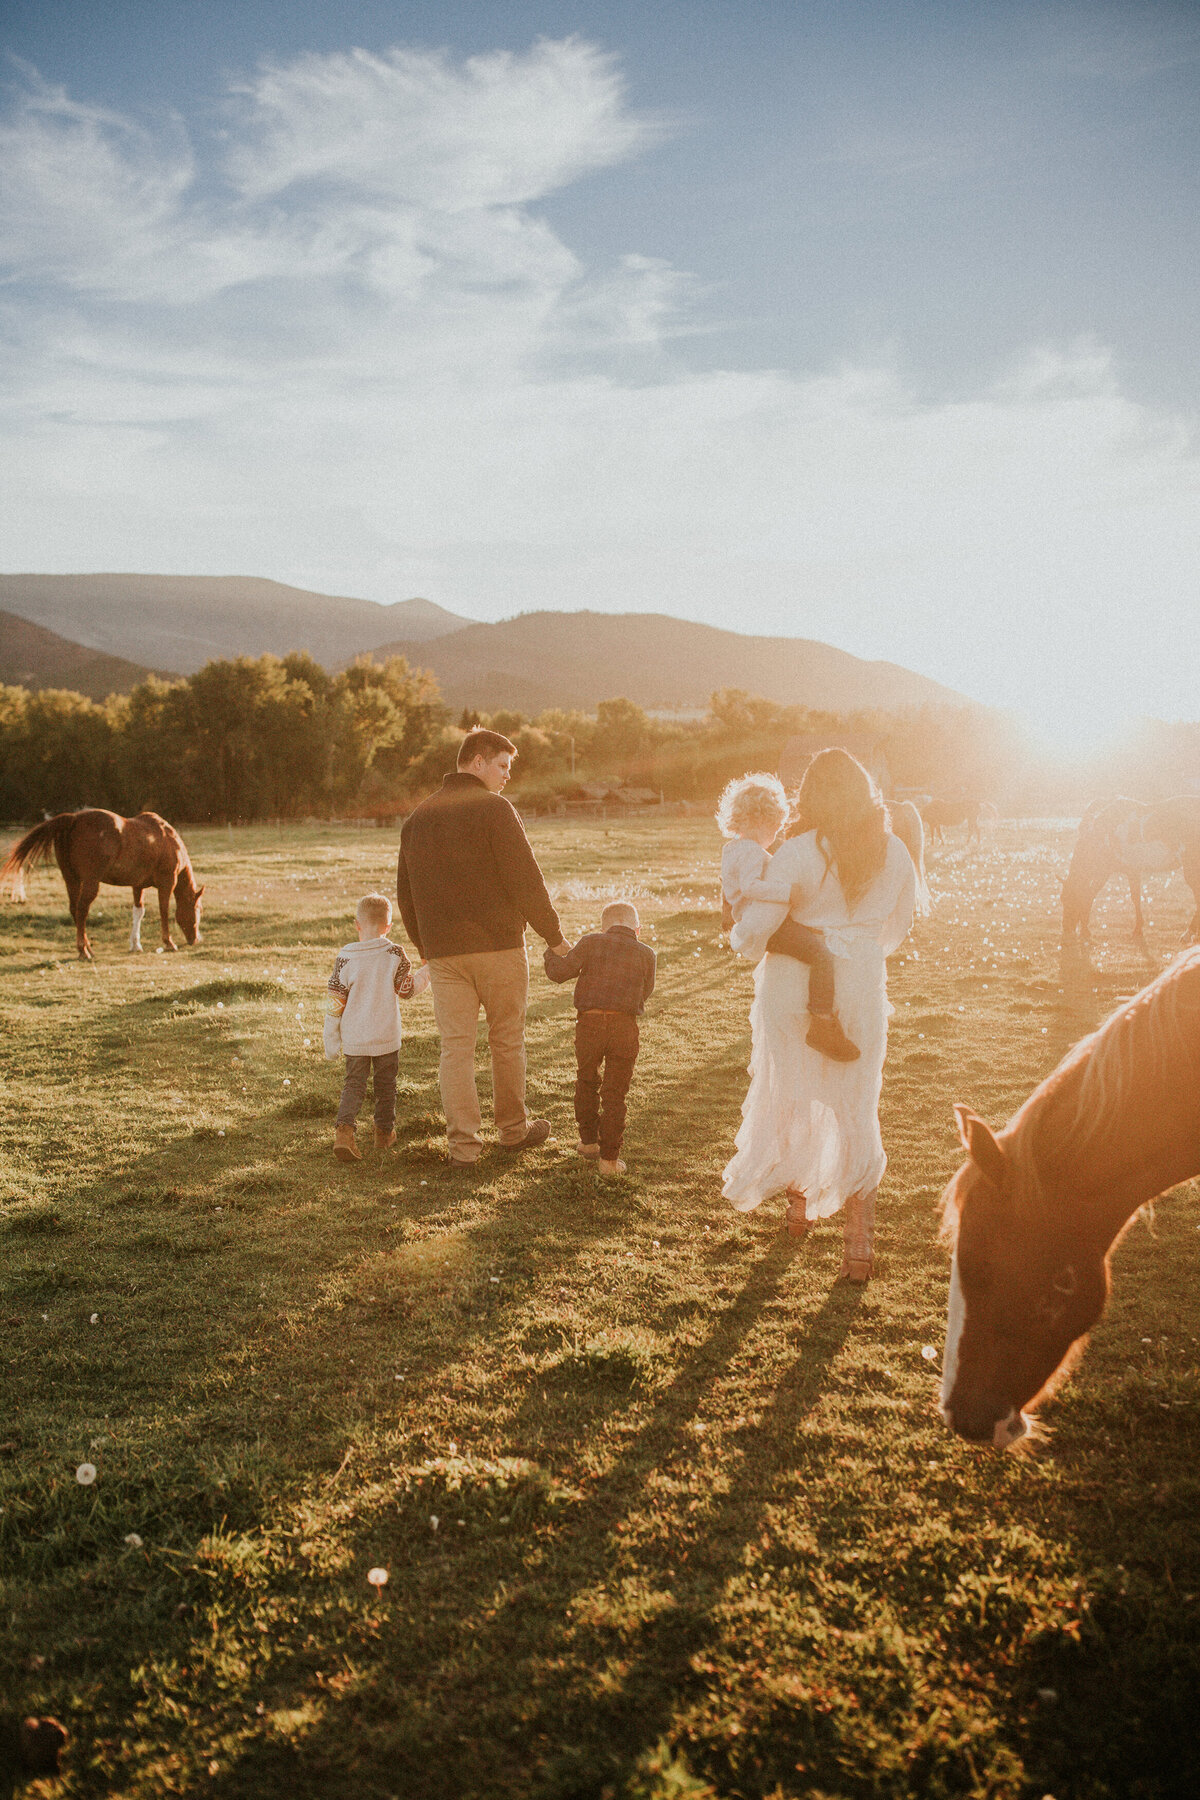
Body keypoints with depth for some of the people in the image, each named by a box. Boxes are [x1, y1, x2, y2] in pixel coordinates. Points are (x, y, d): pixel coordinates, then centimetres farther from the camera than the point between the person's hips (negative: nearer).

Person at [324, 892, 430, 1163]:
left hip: (354, 1039, 0)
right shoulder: (394, 954, -8)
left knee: (353, 1084, 8)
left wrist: (331, 1041, 6)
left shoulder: (345, 957, -7)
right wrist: (427, 972, 19)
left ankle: (344, 1128, -13)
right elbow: (407, 990, 2)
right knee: (385, 1084, 17)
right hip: (386, 1038, 0)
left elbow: (334, 1002, -3)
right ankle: (385, 1132, 27)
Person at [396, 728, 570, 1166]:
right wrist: (554, 936, -3)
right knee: (507, 1041, 10)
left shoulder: (417, 818, 13)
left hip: (443, 953, 4)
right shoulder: (493, 808, -7)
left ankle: (463, 1143, 4)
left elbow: (406, 896, 17)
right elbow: (526, 879, -12)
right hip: (498, 945, -4)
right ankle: (513, 1130, 22)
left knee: (455, 1046, 5)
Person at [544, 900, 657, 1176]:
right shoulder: (645, 954, 8)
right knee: (614, 1093, 6)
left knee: (586, 1082, 23)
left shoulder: (590, 943, 4)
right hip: (624, 1026, 0)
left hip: (589, 1022, 0)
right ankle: (609, 1158, 6)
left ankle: (588, 1140, 34)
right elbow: (644, 993, 16)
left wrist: (552, 954, 19)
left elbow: (560, 972, -1)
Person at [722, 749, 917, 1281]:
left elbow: (757, 927, -17)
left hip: (794, 984, -2)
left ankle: (799, 1204, 36)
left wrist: (741, 940, 5)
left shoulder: (798, 854, -14)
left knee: (790, 1099, 18)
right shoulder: (895, 854, -1)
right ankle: (858, 1240, 7)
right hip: (862, 988, 2)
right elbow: (895, 930, 11)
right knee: (857, 1110, 9)